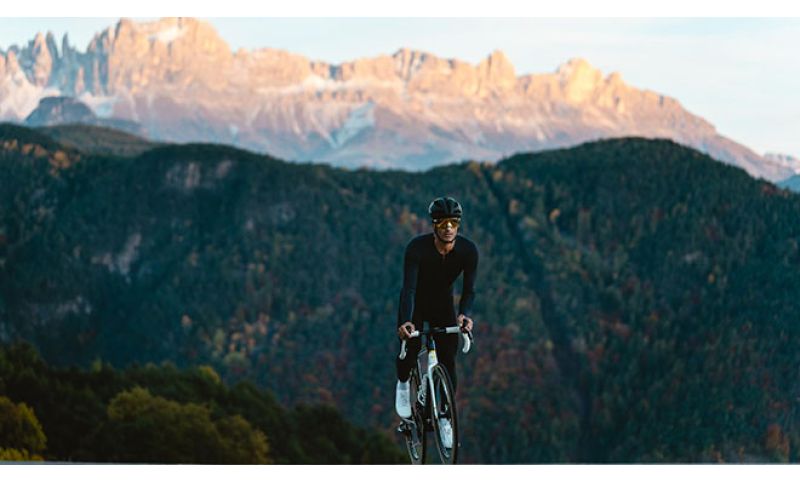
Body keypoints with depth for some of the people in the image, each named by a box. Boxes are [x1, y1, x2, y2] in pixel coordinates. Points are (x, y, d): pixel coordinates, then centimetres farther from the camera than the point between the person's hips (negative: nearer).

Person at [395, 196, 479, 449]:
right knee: (410, 348, -20)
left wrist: (465, 314, -46)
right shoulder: (417, 247, -31)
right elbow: (409, 287, -37)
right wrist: (406, 321, -53)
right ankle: (403, 383, 16)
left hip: (443, 304, 2)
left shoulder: (468, 250, -24)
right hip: (416, 303, -2)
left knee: (448, 362, -6)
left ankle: (445, 417, 11)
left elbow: (469, 289, -24)